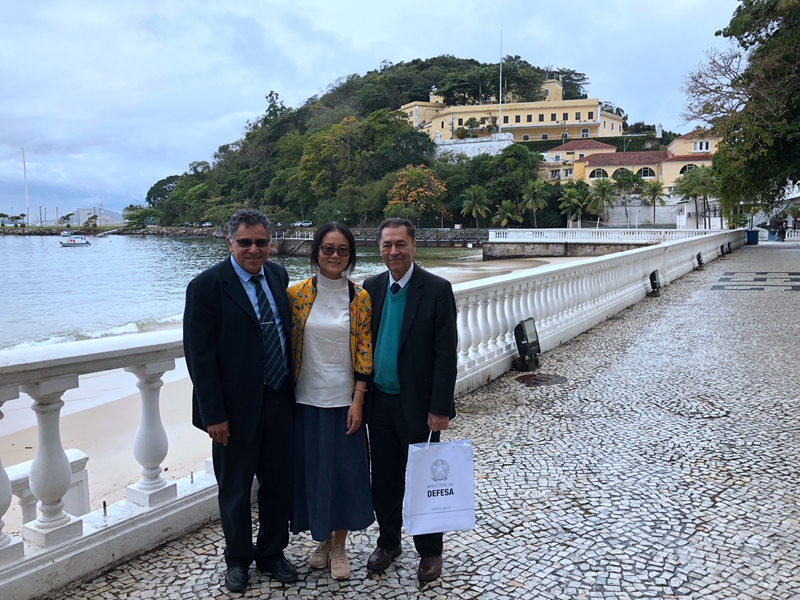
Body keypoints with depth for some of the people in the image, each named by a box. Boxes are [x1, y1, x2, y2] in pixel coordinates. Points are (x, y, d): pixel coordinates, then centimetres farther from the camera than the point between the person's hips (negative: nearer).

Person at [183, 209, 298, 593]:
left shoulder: (278, 276, 4)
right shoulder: (207, 286, -13)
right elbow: (199, 356, -14)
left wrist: (292, 389, 11)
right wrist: (213, 415, -16)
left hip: (280, 402, 5)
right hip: (237, 407, -5)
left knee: (278, 483, 16)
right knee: (235, 489, 13)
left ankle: (272, 553, 36)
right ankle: (238, 559, 34)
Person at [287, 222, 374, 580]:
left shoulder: (360, 298, -3)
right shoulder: (296, 294, -3)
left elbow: (365, 352, -4)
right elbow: (288, 345, 1)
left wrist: (357, 401, -9)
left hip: (344, 400, -1)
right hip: (306, 399, 1)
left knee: (344, 470, 7)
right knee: (311, 469, 10)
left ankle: (339, 545, 25)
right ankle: (322, 539, 31)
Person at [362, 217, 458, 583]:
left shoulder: (437, 289, -10)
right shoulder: (371, 288, 4)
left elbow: (445, 353, -13)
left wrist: (440, 408, -16)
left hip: (418, 405, -4)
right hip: (379, 402, 4)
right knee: (384, 478, 15)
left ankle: (429, 551, 28)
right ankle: (388, 542, 35)